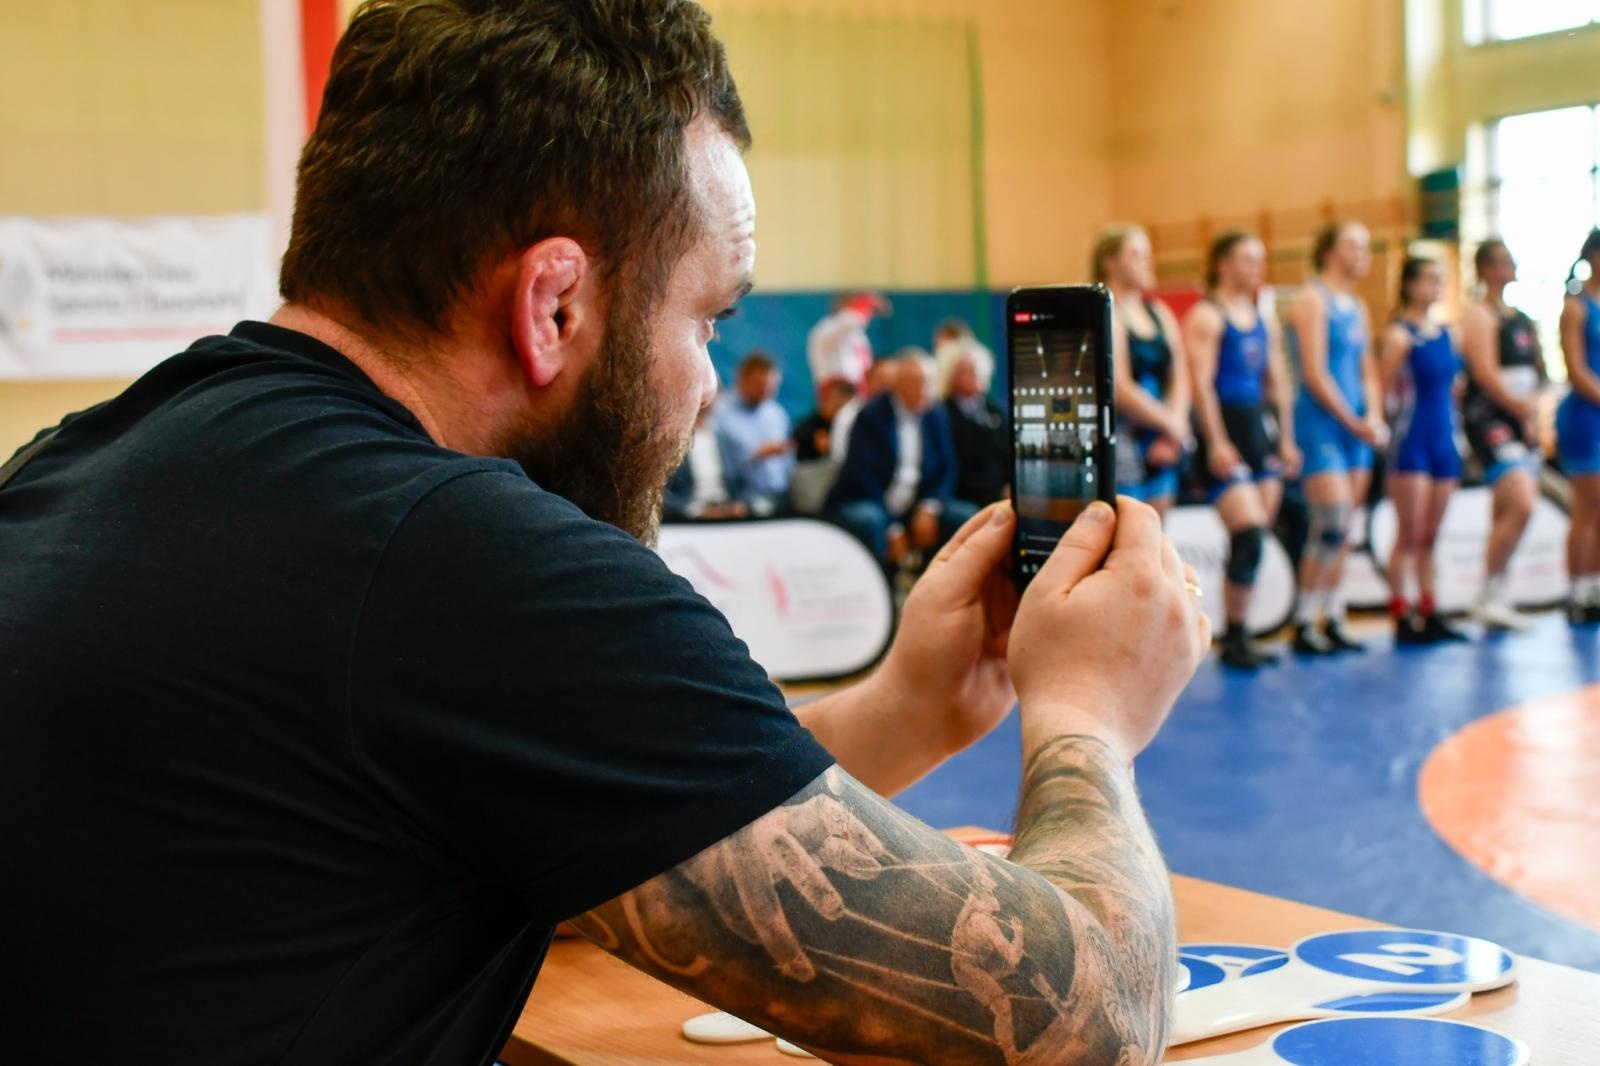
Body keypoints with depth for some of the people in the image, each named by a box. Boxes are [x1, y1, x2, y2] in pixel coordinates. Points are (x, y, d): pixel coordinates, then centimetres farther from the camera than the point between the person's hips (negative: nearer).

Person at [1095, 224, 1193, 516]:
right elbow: (1119, 389, -15)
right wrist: (1171, 424, -7)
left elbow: (1180, 378, 12)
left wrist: (1172, 434, -3)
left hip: (1160, 445, 8)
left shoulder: (1160, 313, 15)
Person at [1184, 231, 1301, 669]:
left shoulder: (1265, 321, 17)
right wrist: (1216, 443, -18)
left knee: (1253, 541, 6)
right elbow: (1201, 382, -12)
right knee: (1249, 533, -15)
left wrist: (1286, 440, 13)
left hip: (1262, 431, 7)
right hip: (1226, 433, -7)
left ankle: (1241, 636, 12)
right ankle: (1234, 638, -6)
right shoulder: (1205, 316, -5)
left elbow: (1278, 382, 19)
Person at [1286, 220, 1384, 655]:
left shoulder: (1358, 308, 17)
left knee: (1342, 529, 8)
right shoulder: (1312, 300, -7)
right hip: (1321, 423, -8)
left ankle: (1333, 620, 12)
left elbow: (1368, 371, 19)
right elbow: (1314, 374, -13)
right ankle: (1303, 624, -7)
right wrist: (1353, 422, -12)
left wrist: (1373, 417, 1)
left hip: (1355, 427, 8)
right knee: (1331, 524, -13)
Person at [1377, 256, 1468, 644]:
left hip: (1443, 441, 7)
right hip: (1410, 443, -7)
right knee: (1410, 535, -5)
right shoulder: (1400, 335, -8)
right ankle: (1402, 618, -2)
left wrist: (1453, 429, 14)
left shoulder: (1445, 334, 12)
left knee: (1430, 536, 10)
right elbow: (1382, 391, -14)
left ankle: (1429, 615, 15)